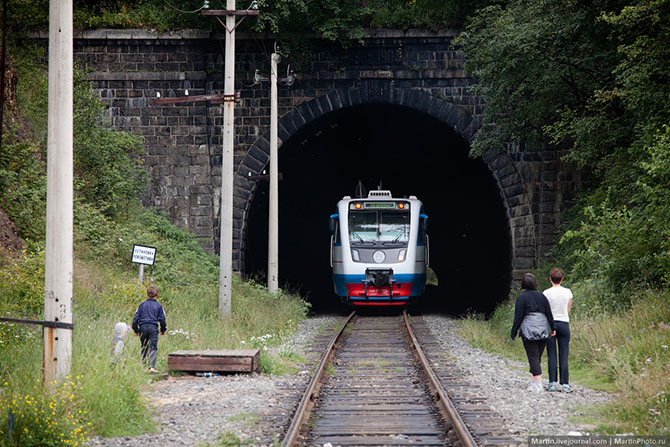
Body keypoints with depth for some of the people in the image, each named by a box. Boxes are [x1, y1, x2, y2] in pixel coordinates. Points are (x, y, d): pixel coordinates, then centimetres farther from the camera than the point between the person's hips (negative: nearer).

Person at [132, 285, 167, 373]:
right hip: (153, 328, -2)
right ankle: (152, 367, -21)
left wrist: (135, 329, 15)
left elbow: (136, 317, 7)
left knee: (144, 347, 17)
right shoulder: (158, 306, 4)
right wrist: (163, 330, 21)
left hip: (143, 327, 2)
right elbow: (162, 319, 6)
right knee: (153, 348, -5)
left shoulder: (142, 304, 8)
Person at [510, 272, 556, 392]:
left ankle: (538, 384, -11)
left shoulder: (522, 298, -5)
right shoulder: (542, 296, 7)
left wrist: (513, 333, -2)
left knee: (533, 357, -4)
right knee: (537, 356, 14)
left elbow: (518, 317, -7)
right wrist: (552, 328, 14)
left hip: (529, 330, -4)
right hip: (543, 330, 4)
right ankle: (533, 381, 17)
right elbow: (549, 313, 7)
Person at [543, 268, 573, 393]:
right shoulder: (568, 292, 1)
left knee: (551, 356, 3)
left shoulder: (547, 293, -6)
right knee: (564, 356, 2)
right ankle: (565, 384, -2)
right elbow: (568, 310, 9)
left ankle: (552, 383, 0)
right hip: (564, 324, 1)